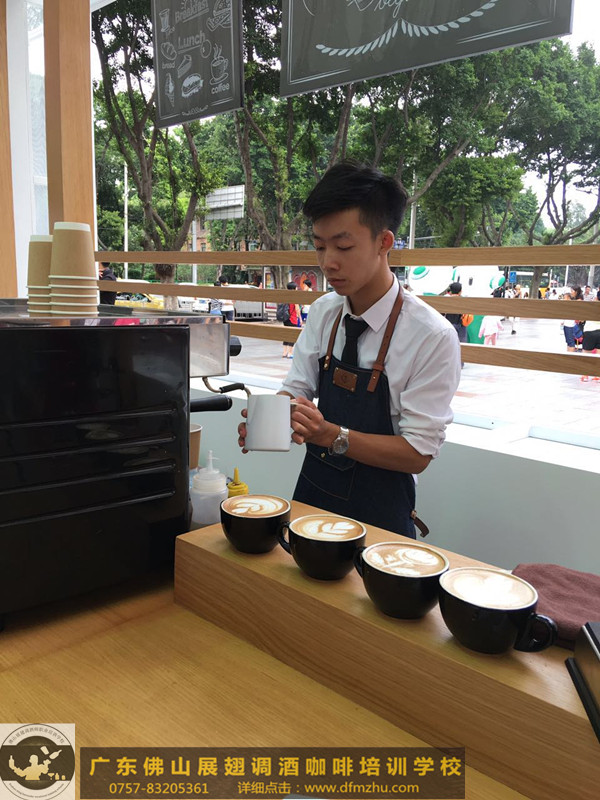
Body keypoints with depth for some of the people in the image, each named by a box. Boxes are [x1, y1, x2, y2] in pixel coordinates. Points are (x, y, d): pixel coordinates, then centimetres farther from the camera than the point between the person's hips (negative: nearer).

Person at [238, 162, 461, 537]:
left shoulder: (434, 336, -19)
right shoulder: (323, 313, -3)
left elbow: (417, 453, -18)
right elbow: (295, 392, 1)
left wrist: (330, 435, -30)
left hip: (377, 515, -4)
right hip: (311, 494, 5)